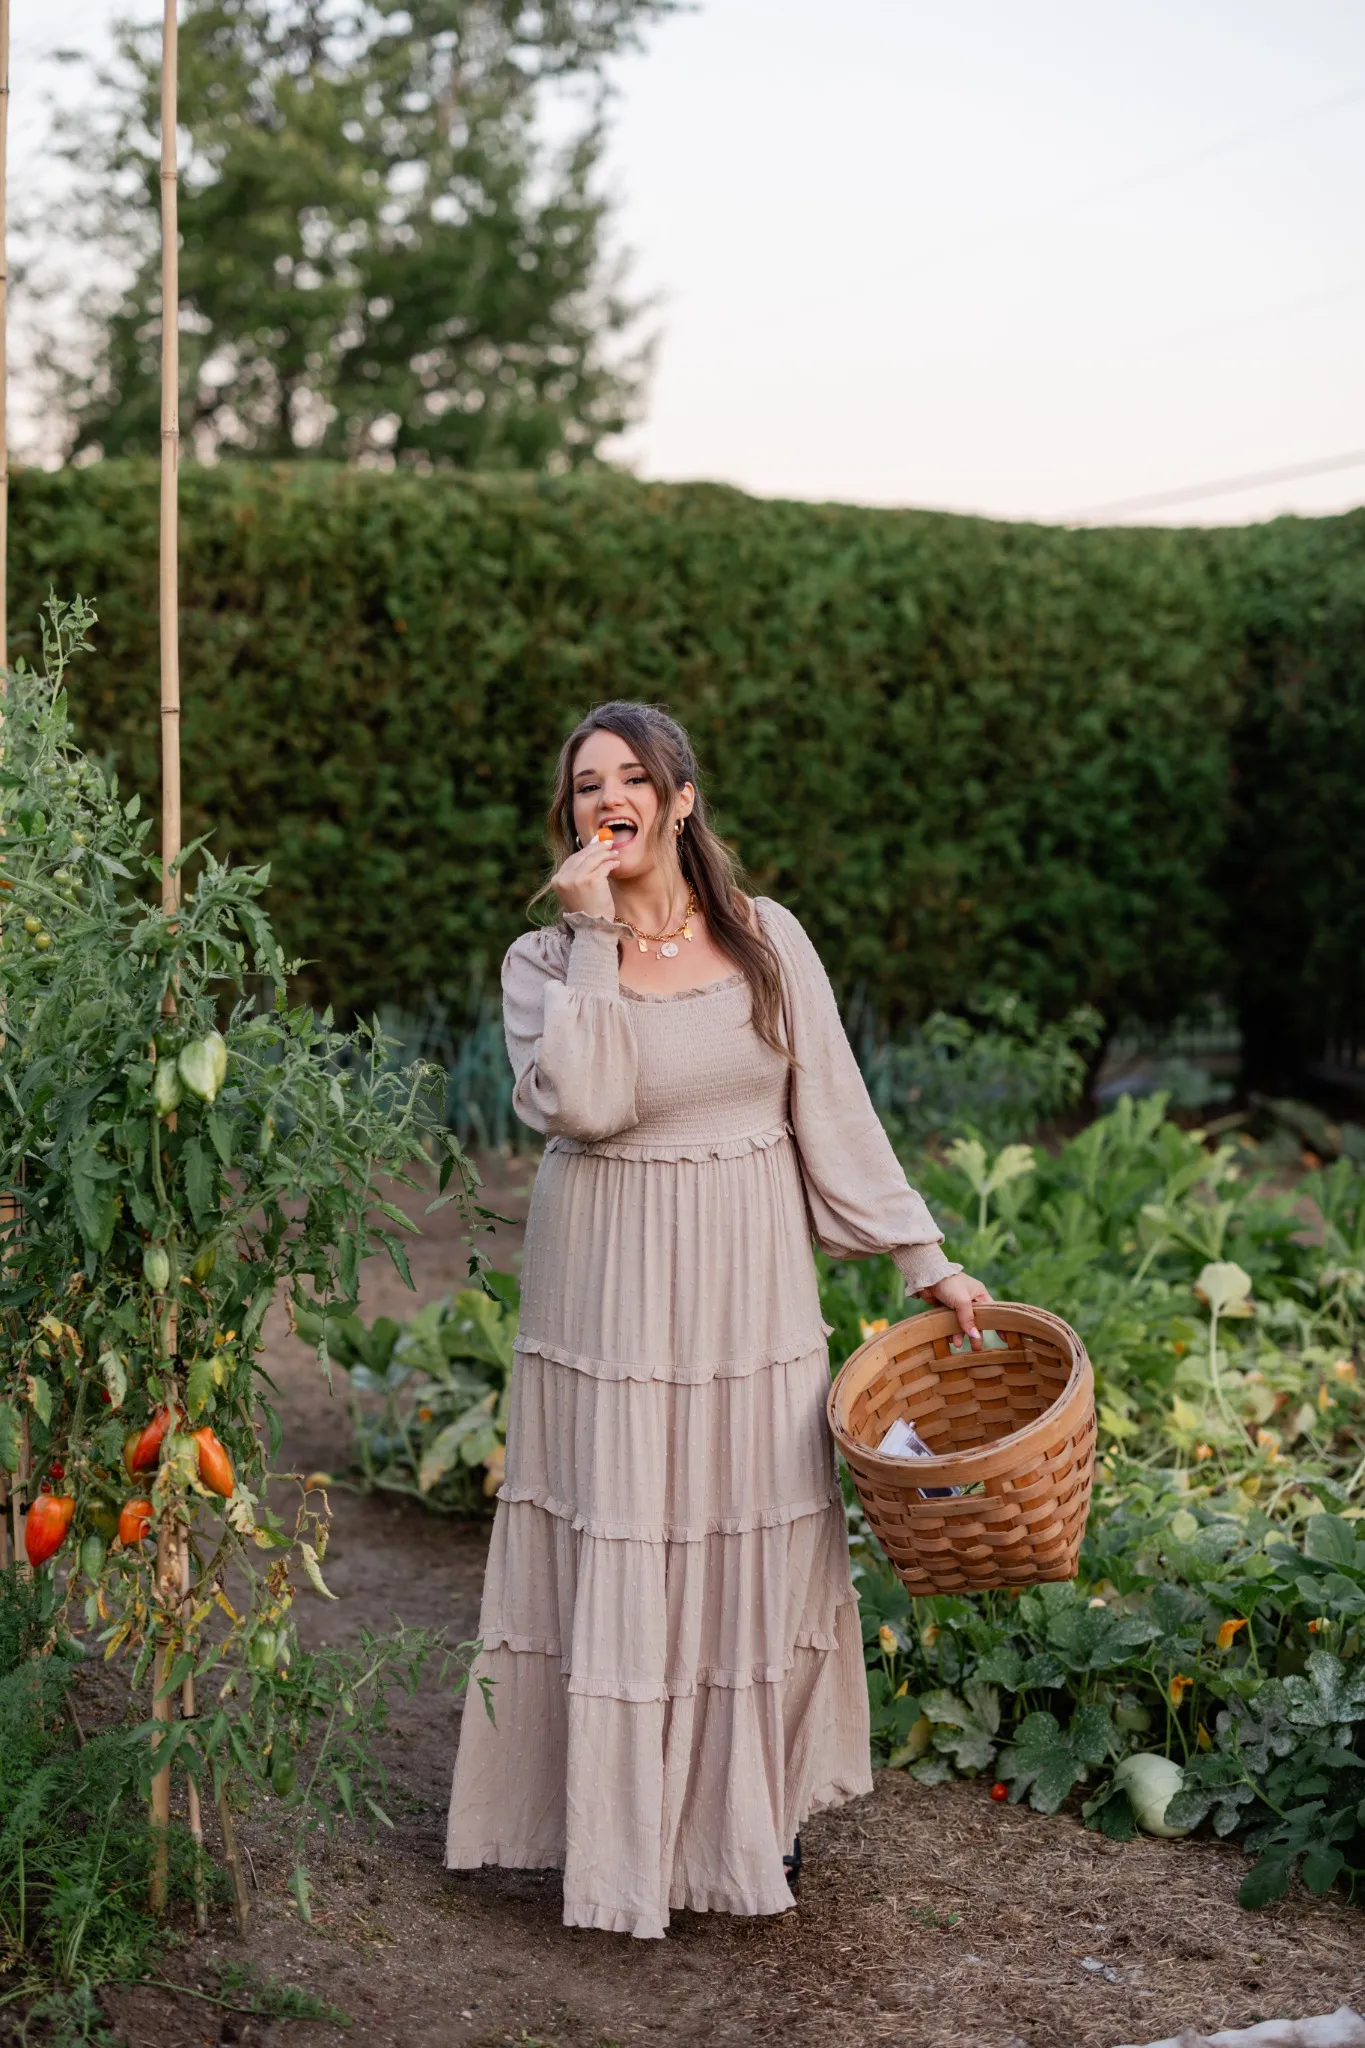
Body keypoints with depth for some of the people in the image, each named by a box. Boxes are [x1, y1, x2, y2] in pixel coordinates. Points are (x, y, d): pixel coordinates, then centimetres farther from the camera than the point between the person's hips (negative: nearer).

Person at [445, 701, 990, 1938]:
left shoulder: (765, 940, 0)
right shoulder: (546, 961, -4)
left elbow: (835, 1110, 2)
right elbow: (582, 1105, -22)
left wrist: (924, 1256, 0)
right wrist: (596, 940, -19)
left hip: (749, 1283, 2)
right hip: (612, 1289, -2)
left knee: (755, 1541, 10)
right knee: (617, 1546, 3)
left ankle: (755, 1806, 28)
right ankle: (618, 1822, 17)